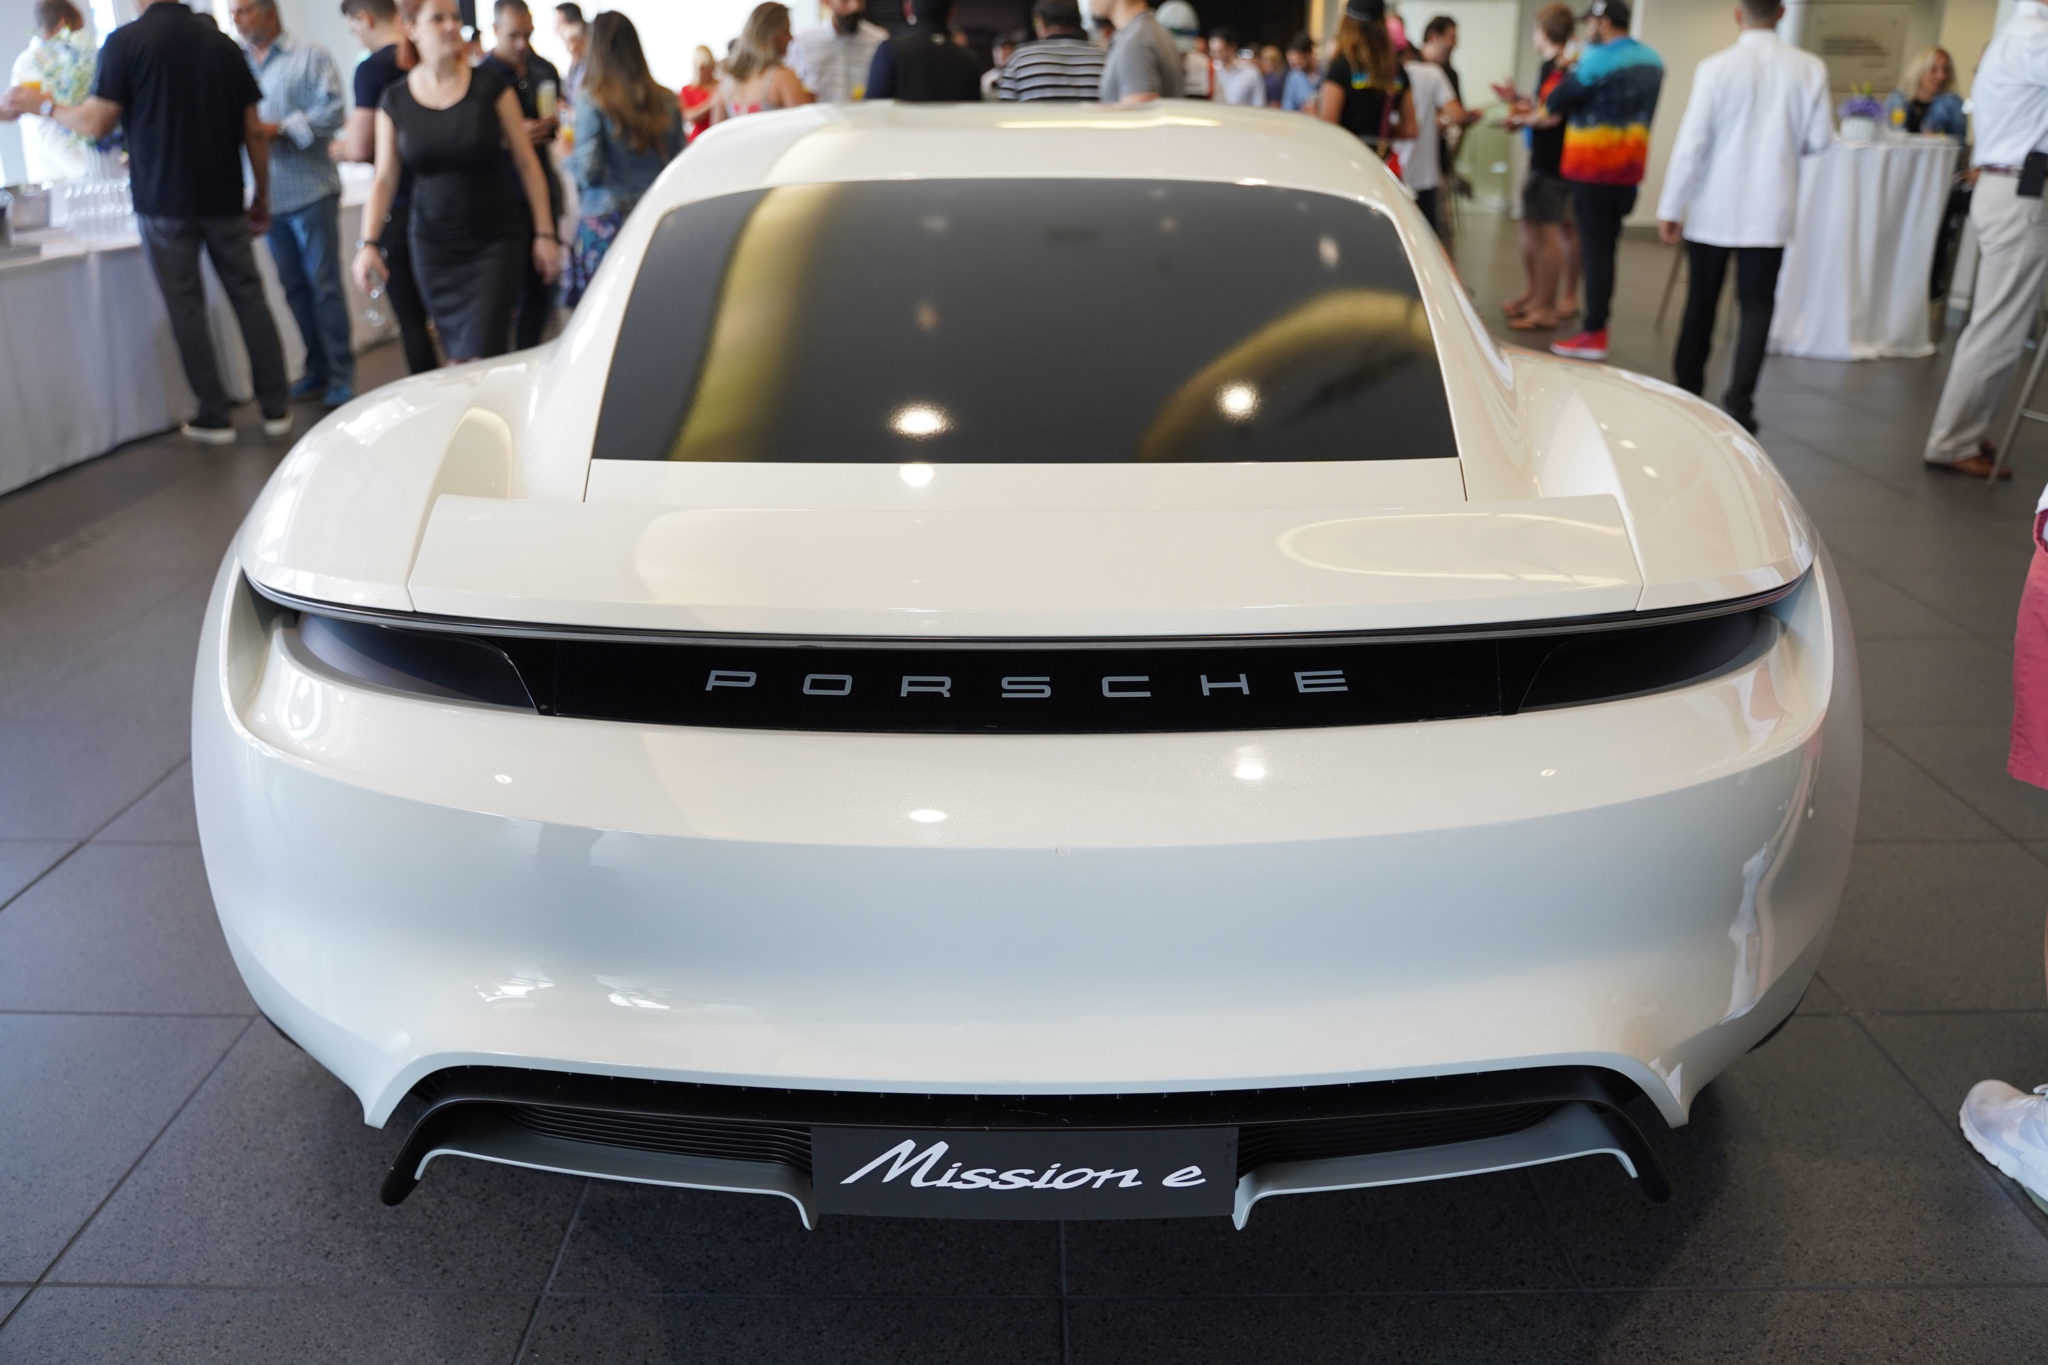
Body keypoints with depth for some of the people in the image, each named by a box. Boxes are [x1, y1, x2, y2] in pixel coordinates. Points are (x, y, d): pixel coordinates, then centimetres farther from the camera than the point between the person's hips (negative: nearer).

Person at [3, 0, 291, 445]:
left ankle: (215, 417, 6)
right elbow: (254, 131, 5)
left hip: (163, 202, -3)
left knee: (186, 308, 4)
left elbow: (95, 125, -6)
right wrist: (261, 196, 14)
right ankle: (276, 409, 8)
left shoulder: (125, 41, -5)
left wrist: (43, 105, 12)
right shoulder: (221, 42, 5)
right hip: (223, 197, 3)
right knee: (248, 296, 8)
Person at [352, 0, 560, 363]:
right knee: (457, 359, 7)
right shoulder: (396, 101, 1)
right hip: (434, 247, 2)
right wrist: (368, 243, -7)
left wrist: (544, 233, -6)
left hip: (496, 241, -2)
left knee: (482, 357, -11)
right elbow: (384, 179, 3)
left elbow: (526, 162, -2)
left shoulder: (489, 84, -4)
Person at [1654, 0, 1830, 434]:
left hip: (1714, 210, -1)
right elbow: (1819, 140, 1)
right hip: (1770, 211, 1)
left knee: (1701, 304, 13)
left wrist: (1670, 207, -6)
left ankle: (1688, 391, 23)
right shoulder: (1810, 69, -4)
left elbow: (1691, 142, -12)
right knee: (1757, 306, 5)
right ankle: (1739, 401, -5)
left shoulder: (1716, 68, -10)